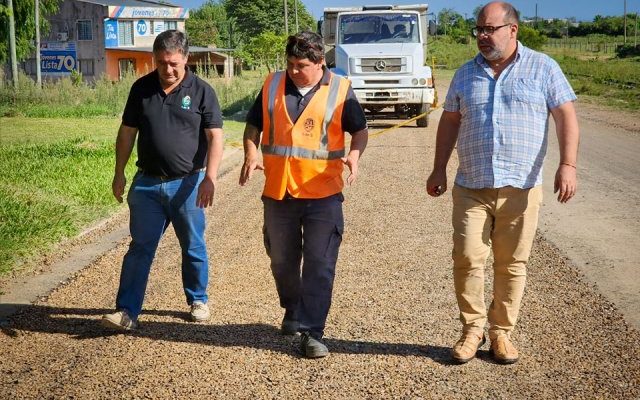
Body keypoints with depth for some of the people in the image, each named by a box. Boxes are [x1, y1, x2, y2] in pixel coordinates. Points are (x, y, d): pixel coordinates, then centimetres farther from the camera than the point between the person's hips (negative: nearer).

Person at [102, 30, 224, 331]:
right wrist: (119, 174, 8)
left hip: (187, 183, -2)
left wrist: (209, 178, -18)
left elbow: (215, 137, -8)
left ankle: (198, 301, 28)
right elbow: (127, 132, 9)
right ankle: (127, 311, 5)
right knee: (140, 248, 3)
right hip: (147, 183, 2)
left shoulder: (201, 91, -5)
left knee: (193, 247, 11)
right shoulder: (141, 88, 3)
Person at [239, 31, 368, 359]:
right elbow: (253, 125, 12)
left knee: (320, 267, -2)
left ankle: (311, 333, 5)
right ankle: (292, 312, 41)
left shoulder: (340, 89, -3)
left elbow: (360, 130, 2)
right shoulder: (272, 86, 4)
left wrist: (355, 154, -19)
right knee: (282, 261, 17)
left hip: (323, 195, -3)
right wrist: (250, 154, -7)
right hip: (278, 193, 3)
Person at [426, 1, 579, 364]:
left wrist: (568, 165, -15)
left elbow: (566, 117, -3)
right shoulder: (466, 74, 11)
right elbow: (450, 122, 14)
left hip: (521, 188, -2)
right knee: (467, 259, -3)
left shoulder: (543, 68, 2)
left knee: (512, 264, 5)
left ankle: (502, 332, 19)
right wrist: (439, 170, 8)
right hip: (471, 188, 2)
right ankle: (472, 329, 14)